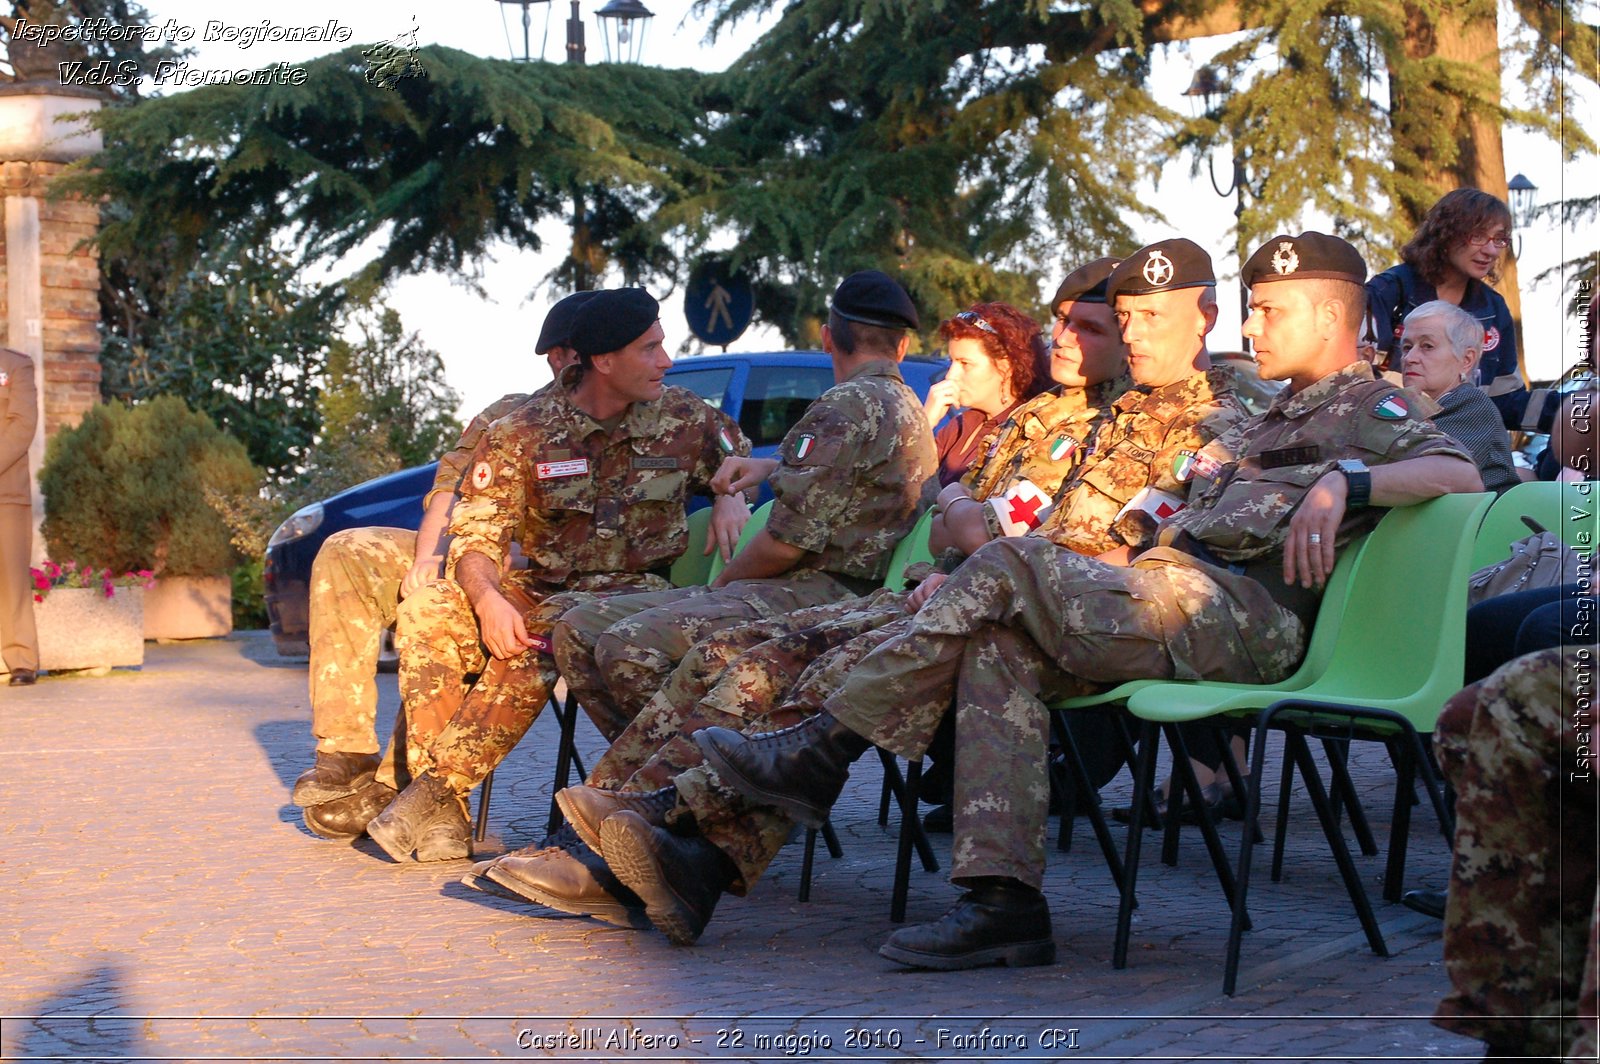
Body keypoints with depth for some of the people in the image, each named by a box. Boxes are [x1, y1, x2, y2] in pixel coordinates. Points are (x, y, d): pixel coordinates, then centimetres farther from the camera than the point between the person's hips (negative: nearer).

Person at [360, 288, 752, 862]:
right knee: (427, 612, -22)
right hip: (542, 587, 3)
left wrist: (732, 497, -3)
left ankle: (439, 788, -26)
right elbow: (475, 536, -6)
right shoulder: (522, 433, -1)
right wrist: (488, 599, -28)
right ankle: (441, 818, -25)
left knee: (539, 642, -35)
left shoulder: (683, 418, 3)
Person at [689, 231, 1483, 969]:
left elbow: (1458, 472, -11)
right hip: (1180, 598, 9)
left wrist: (1344, 481, -26)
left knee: (1008, 567, -22)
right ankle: (1003, 902, -25)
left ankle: (819, 752, -19)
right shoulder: (1273, 420, 37)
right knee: (998, 650, -17)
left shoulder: (1370, 407, 9)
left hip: (1240, 613, -9)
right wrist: (1118, 563, 18)